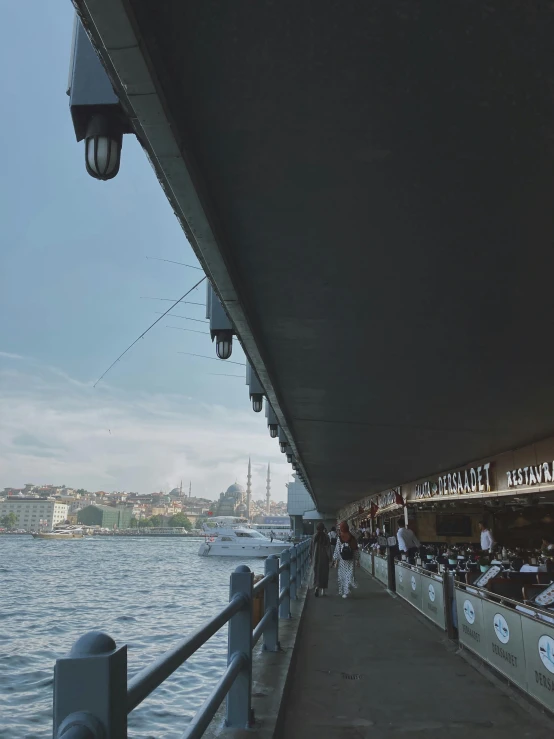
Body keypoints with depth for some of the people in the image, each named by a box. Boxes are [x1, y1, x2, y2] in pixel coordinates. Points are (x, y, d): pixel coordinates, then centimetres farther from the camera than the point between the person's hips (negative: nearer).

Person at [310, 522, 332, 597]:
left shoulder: (314, 536, -4)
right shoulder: (326, 537, -10)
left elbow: (311, 548, 3)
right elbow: (328, 548, -8)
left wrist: (311, 558, 14)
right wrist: (329, 559, -1)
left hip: (316, 558, 1)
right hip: (324, 558, -1)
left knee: (316, 573, 7)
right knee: (324, 573, 11)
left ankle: (317, 587, -15)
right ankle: (323, 590, 17)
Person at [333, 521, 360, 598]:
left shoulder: (339, 538, -8)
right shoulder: (352, 537, -4)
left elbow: (337, 550, -4)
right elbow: (356, 550, 0)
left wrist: (335, 559, 6)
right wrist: (357, 560, 7)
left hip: (342, 560, -1)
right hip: (350, 560, 1)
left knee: (342, 575, 11)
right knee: (349, 575, 3)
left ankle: (342, 591, 19)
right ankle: (346, 591, -3)